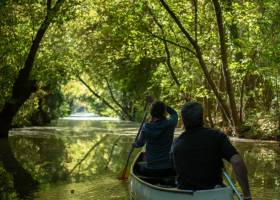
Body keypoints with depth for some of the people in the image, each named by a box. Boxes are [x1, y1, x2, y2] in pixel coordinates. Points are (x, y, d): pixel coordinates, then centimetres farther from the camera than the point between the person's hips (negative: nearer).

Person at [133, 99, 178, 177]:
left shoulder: (146, 127, -8)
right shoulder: (170, 125, -10)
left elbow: (140, 143, 10)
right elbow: (174, 113, 14)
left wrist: (134, 144, 32)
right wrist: (161, 105, 10)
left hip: (150, 171, 0)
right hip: (167, 170, 0)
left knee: (141, 168, 34)